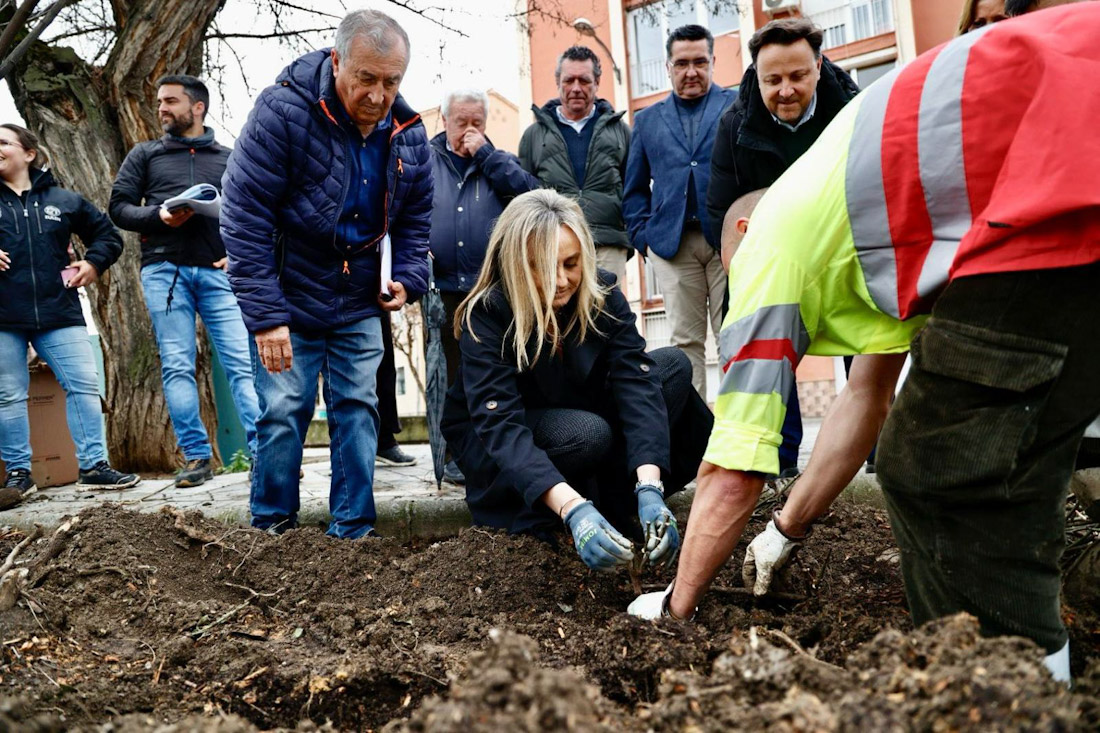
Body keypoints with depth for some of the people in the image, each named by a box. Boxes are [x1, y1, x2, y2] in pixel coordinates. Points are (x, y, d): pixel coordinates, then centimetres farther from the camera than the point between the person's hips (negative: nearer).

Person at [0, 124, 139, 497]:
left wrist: (94, 262, 3)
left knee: (84, 385, -3)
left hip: (59, 312, 1)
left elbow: (108, 234, 20)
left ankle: (92, 466, 4)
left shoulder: (64, 200, 9)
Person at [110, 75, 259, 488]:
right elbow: (119, 207, 10)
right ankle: (196, 457, 3)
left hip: (218, 272, -1)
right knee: (177, 367, -2)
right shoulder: (145, 155, 16)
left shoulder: (228, 159, 15)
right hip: (164, 271, 1)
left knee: (242, 362, -9)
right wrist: (159, 216, -10)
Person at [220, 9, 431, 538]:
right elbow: (245, 217, -20)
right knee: (283, 414, -3)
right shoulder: (282, 112, -19)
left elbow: (415, 220, 11)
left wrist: (407, 280, -7)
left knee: (358, 411, 5)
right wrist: (265, 316, -22)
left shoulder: (408, 135, -3)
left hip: (360, 306, 4)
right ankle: (271, 531, 14)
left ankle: (352, 531, 15)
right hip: (288, 301, -4)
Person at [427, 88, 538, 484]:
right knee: (450, 373, 5)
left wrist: (484, 152, -3)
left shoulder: (498, 160, 16)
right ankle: (455, 454, 13)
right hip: (443, 287, 0)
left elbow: (528, 190, -4)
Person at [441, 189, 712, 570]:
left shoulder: (602, 294, -17)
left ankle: (612, 502, -13)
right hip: (493, 446, -5)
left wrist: (649, 490, -43)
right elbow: (501, 426, -38)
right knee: (589, 434, -36)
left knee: (674, 366, -15)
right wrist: (573, 510, -52)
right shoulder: (485, 314, -28)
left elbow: (636, 382, -28)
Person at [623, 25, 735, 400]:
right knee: (686, 340, 4)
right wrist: (642, 235, 5)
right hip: (672, 242, 2)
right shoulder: (647, 119, 18)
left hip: (727, 238, -2)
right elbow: (635, 188, 17)